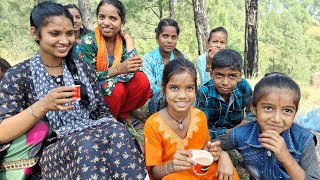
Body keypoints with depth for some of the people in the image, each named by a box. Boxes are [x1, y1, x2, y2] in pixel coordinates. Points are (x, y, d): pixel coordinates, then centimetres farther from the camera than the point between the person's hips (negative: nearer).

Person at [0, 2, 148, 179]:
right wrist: (43, 106, -21)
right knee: (87, 144, -35)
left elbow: (102, 112, 11)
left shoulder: (84, 68, 11)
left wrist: (123, 136, -9)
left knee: (118, 132, -29)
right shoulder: (18, 75, 0)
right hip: (52, 152, -3)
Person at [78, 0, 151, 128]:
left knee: (142, 79, -20)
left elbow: (132, 70, -16)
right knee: (117, 89, -33)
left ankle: (123, 114, -1)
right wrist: (118, 69, -34)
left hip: (121, 93, 4)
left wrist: (128, 38, -13)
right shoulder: (88, 41, -15)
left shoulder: (123, 40, -3)